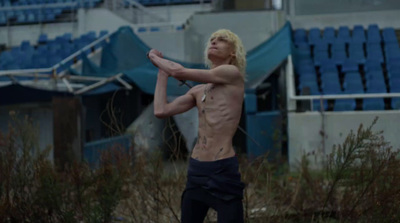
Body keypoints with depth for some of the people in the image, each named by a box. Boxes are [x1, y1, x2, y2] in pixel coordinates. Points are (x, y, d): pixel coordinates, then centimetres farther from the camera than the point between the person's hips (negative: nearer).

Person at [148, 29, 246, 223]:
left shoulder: (233, 74, -5)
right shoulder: (198, 91, 15)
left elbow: (179, 72, -8)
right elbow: (161, 111, 8)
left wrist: (155, 57, 11)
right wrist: (162, 70, 16)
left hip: (223, 170, -7)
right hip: (196, 169, 7)